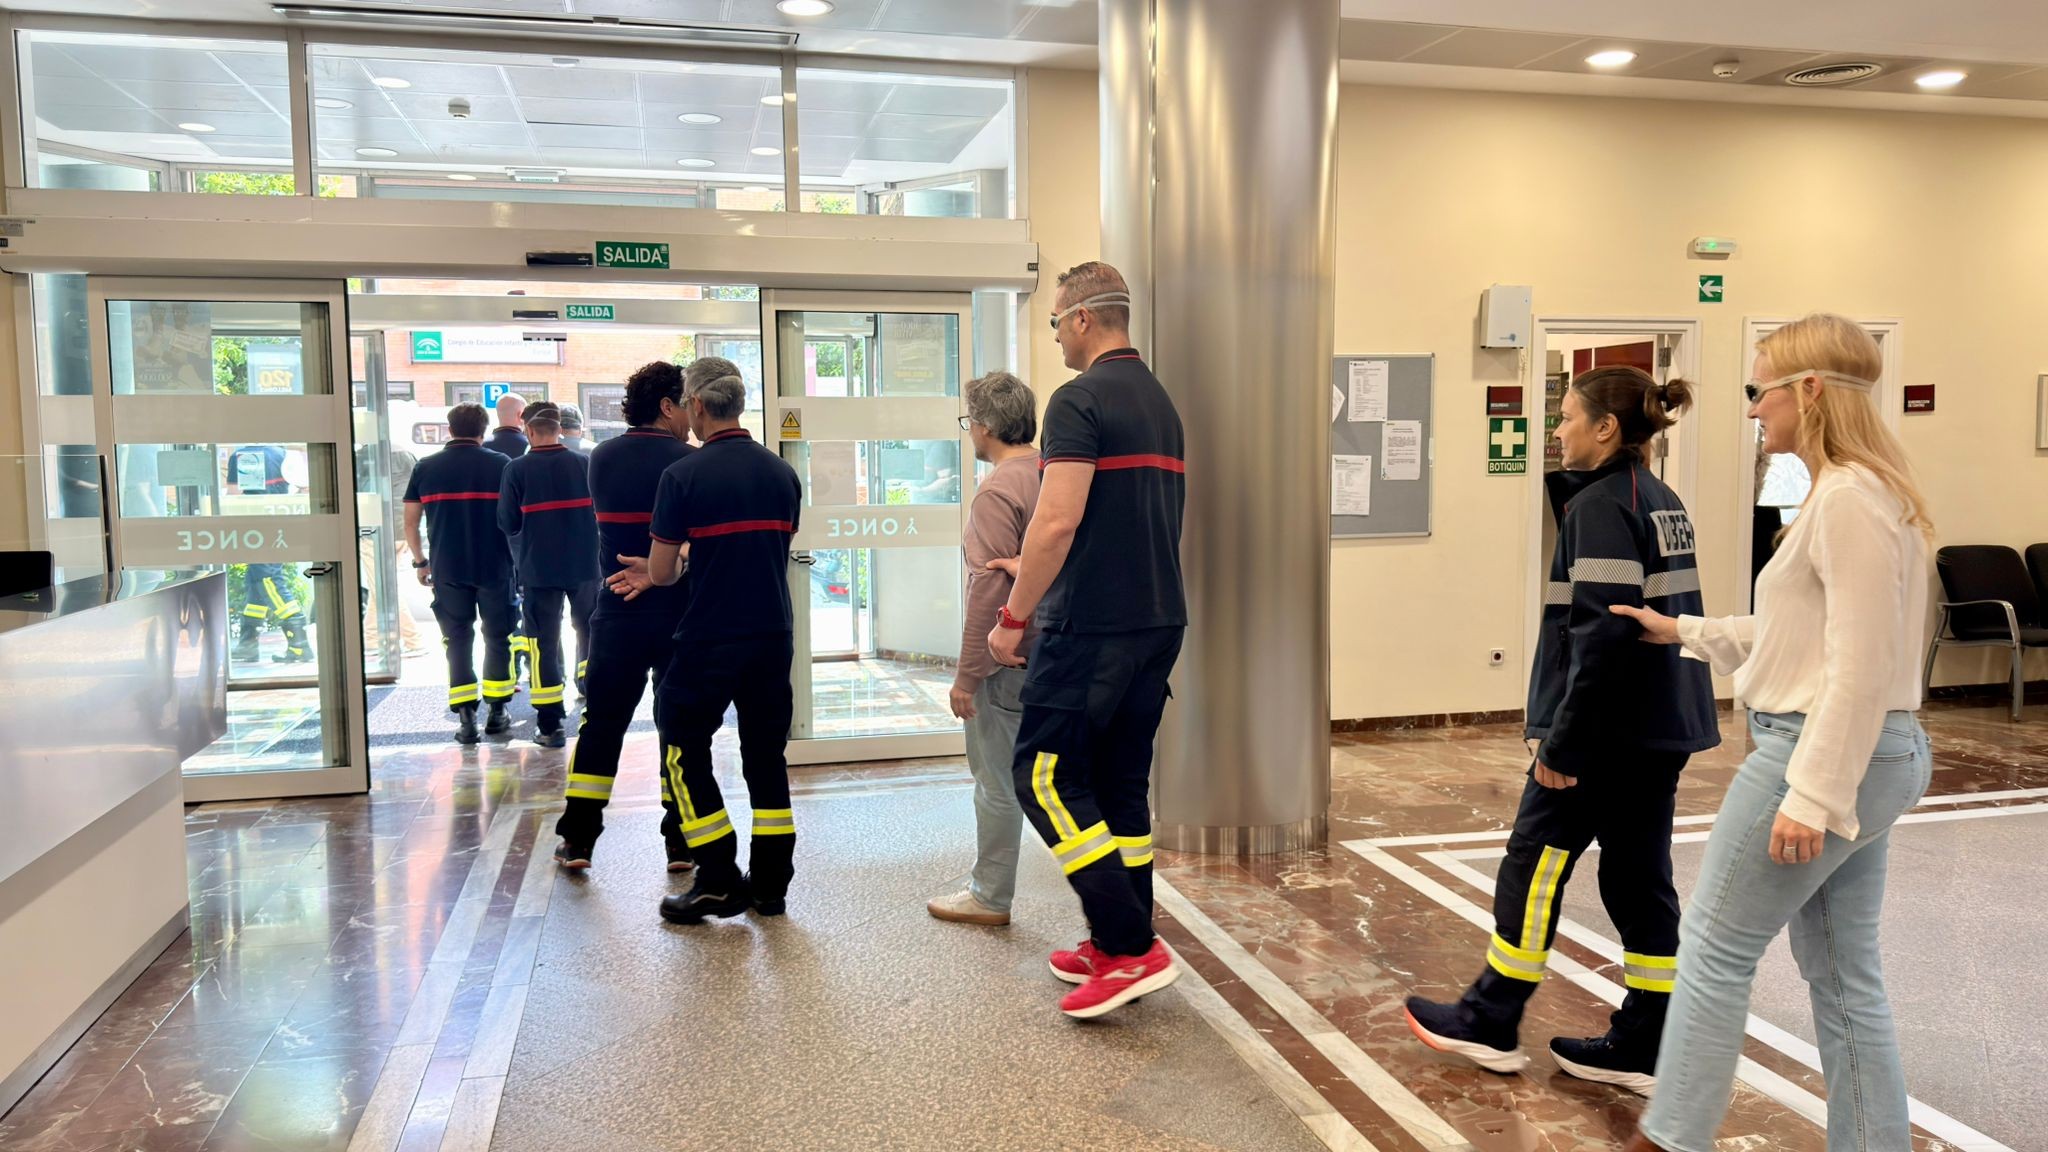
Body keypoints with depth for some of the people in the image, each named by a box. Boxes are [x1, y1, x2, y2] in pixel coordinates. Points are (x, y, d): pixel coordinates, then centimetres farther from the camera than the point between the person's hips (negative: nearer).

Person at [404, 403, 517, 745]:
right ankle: (496, 711, 16)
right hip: (495, 567, -1)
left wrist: (420, 561, 17)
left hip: (447, 569, 1)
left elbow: (410, 523, 5)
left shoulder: (426, 468, 3)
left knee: (458, 640, 7)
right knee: (497, 636, 12)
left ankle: (466, 718, 1)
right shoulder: (501, 465, -2)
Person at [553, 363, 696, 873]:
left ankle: (577, 840, 13)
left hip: (617, 614, 3)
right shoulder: (689, 462, -10)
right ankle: (680, 843, 12)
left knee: (601, 724, 11)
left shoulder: (602, 458, 4)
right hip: (679, 614, -3)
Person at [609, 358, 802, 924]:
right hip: (773, 636, 5)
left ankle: (720, 882, 8)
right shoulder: (783, 473, 6)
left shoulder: (684, 474, -11)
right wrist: (653, 573, 18)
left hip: (709, 642, -5)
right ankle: (771, 885, 18)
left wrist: (669, 568, 18)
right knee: (766, 755, 13)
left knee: (686, 751, 10)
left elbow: (662, 570, -9)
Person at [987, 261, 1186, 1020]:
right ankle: (1121, 946, 22)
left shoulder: (1080, 400, -12)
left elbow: (1058, 521, -21)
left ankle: (1129, 946, -3)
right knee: (1121, 781, 14)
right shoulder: (1161, 403, 16)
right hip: (1160, 619, 9)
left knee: (1045, 775, -1)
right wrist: (1036, 572, 27)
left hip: (1092, 624, -9)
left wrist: (1014, 615, -11)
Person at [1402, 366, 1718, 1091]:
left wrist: (1561, 741, -19)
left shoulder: (1601, 504, -15)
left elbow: (1602, 636, -22)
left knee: (1535, 861, 3)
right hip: (1662, 727, 9)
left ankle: (1489, 1024, 15)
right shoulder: (1661, 502, 13)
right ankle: (1642, 1048, 18)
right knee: (1639, 875, 12)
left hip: (1606, 728, -9)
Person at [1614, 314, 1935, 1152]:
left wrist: (1811, 795, -22)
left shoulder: (1849, 498, -19)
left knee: (1716, 949, 3)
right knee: (1843, 975, 15)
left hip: (1826, 757, -10)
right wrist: (1684, 632, 21)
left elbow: (1860, 664, -23)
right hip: (1865, 756, 10)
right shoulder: (1854, 490, 13)